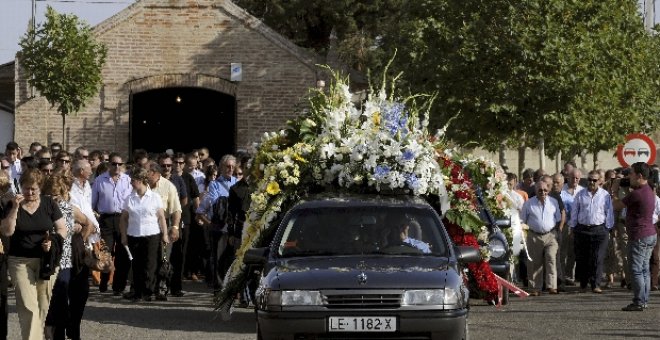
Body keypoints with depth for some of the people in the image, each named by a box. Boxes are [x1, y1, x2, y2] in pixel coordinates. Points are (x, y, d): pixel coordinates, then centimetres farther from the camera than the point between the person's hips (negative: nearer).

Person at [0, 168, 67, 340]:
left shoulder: (49, 204, 4)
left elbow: (62, 229, 5)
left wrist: (52, 242, -13)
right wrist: (15, 208, -17)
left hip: (46, 260, 1)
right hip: (20, 261, -1)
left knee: (44, 306, 3)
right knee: (28, 306, -11)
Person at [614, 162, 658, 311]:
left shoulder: (637, 194, -20)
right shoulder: (649, 191, 10)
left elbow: (617, 204, -8)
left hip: (639, 236, -10)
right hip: (650, 234, 10)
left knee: (636, 270, -6)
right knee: (644, 269, 13)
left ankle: (639, 302, -5)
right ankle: (644, 301, 17)